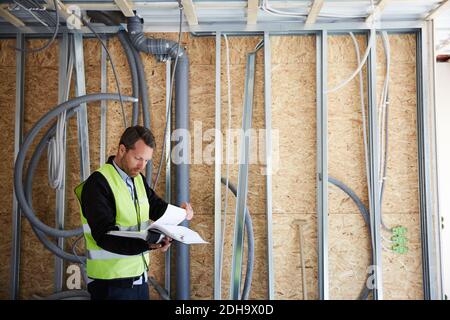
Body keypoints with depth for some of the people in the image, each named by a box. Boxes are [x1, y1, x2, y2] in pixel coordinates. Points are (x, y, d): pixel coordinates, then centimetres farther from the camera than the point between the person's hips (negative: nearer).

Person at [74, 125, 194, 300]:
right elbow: (105, 236, -25)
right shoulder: (98, 183, -17)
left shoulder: (138, 179, 7)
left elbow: (155, 205, 19)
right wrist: (147, 243, -37)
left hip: (139, 277, 7)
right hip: (112, 283, -7)